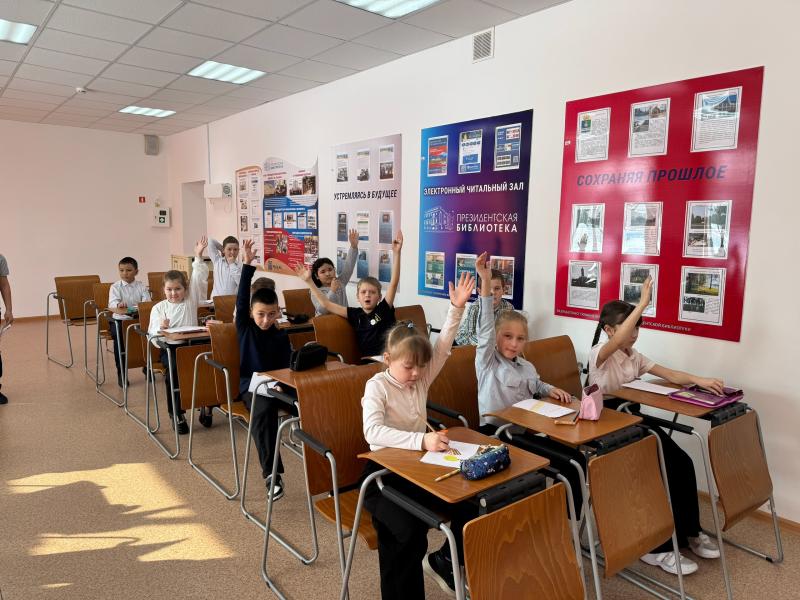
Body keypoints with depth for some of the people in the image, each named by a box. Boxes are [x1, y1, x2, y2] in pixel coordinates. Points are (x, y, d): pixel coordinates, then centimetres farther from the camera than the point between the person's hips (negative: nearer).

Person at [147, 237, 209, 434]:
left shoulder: (191, 300, 10)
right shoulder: (158, 308, 9)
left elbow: (199, 279, 2)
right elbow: (152, 333, 5)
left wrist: (198, 257, -6)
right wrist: (160, 328, -18)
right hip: (169, 348, -1)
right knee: (174, 369, -31)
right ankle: (176, 413, -17)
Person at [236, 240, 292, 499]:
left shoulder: (282, 337, 7)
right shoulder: (245, 327, 3)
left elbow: (286, 367, 6)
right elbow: (241, 300, -9)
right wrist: (248, 265, -17)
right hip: (250, 384, -2)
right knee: (263, 410, -36)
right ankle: (271, 472, -39)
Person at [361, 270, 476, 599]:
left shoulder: (421, 379, 2)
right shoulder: (377, 387, -17)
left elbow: (442, 347, -4)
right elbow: (373, 432, -32)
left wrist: (456, 307, -16)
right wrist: (422, 440, -44)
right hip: (384, 473, -6)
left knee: (469, 512, -5)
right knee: (407, 532, -28)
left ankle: (442, 562, 24)